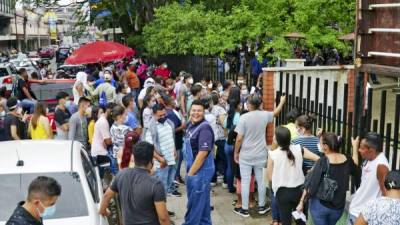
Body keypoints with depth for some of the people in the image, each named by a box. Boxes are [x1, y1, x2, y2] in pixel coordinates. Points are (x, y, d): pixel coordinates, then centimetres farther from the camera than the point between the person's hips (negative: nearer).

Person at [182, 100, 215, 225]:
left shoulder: (204, 128, -19)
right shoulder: (191, 125, 8)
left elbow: (203, 153, -24)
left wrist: (191, 172, -18)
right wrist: (189, 171, 15)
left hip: (201, 170, -9)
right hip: (193, 170, 9)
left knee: (195, 202, 3)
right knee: (202, 200, 19)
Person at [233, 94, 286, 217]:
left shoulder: (244, 117, -16)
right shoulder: (264, 115, -4)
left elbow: (239, 139, -15)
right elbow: (275, 113, 20)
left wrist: (236, 152, 0)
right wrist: (282, 101, 38)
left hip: (245, 155, -4)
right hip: (260, 155, 4)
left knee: (245, 181, 4)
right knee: (260, 180, 14)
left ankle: (245, 209, 12)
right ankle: (261, 206, 26)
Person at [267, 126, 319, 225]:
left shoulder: (273, 155, -15)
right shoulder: (299, 149, -10)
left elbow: (270, 177, -6)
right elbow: (318, 159, -12)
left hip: (283, 192, -2)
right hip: (299, 189, 2)